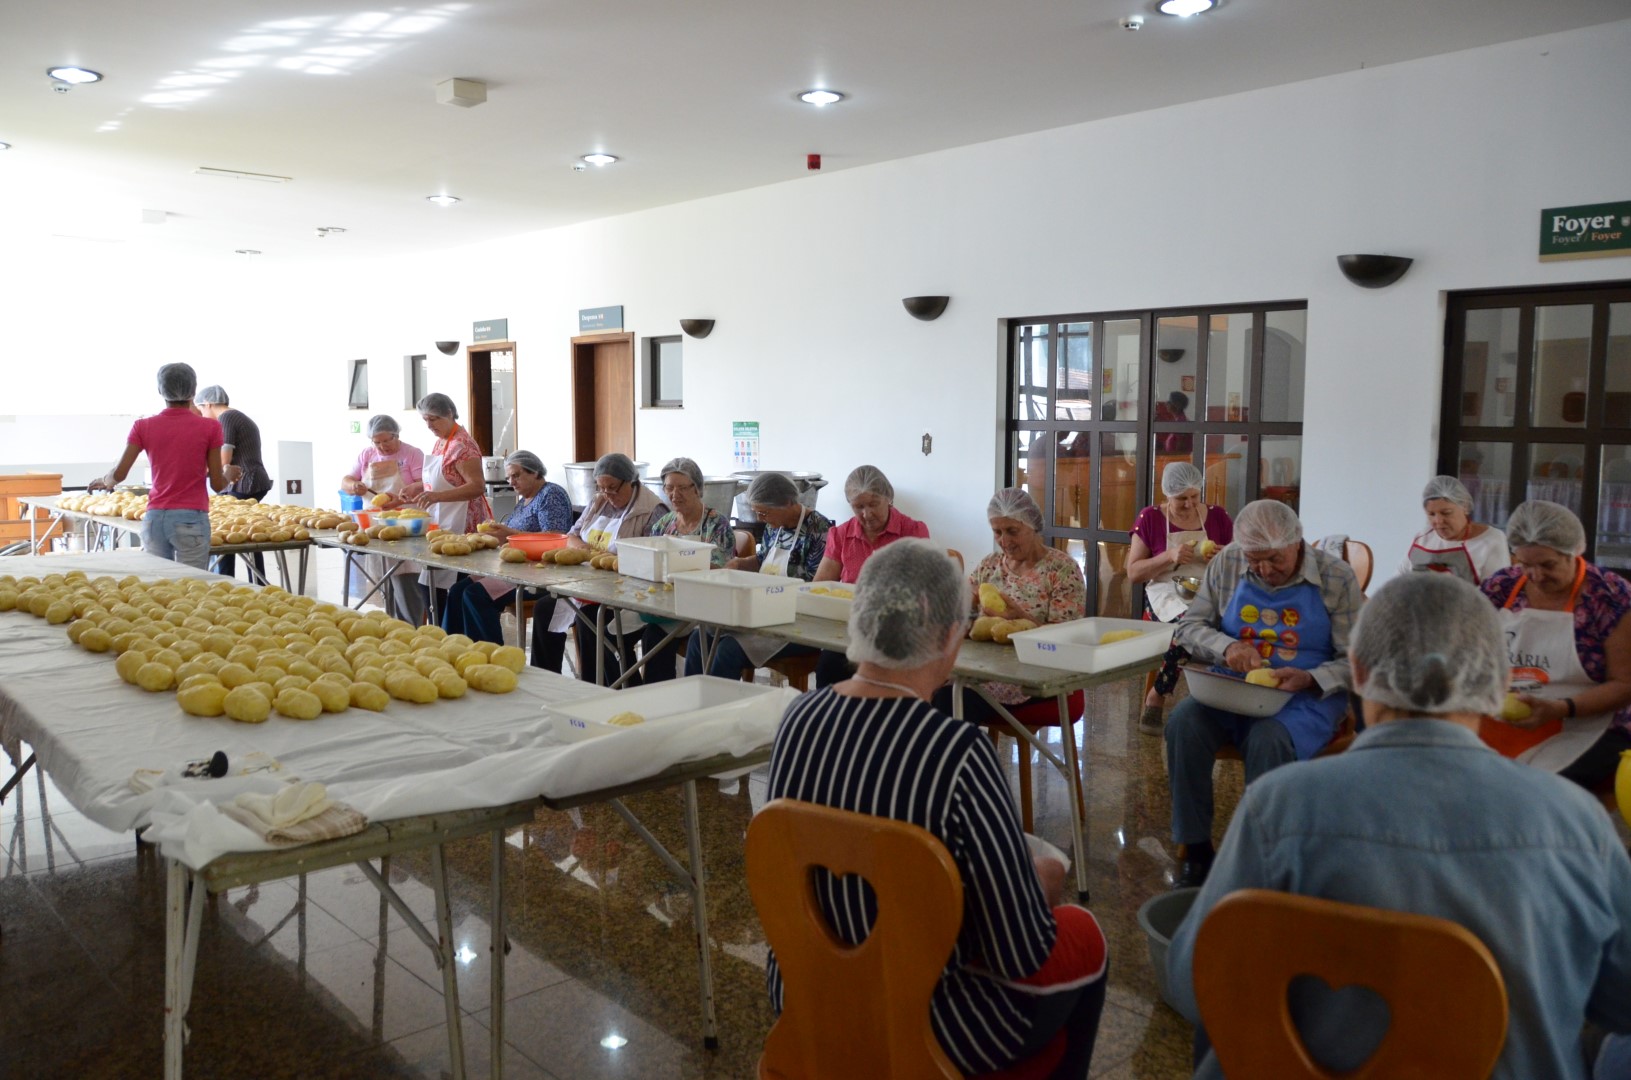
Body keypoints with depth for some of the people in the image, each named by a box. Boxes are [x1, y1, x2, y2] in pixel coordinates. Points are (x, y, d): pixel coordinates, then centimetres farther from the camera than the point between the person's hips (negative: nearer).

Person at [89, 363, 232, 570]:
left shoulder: (143, 426, 3)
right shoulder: (209, 428, -4)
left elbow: (118, 474, 2)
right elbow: (217, 484, -1)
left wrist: (105, 481, 25)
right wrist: (229, 474, 21)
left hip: (155, 518, 3)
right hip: (191, 520, -3)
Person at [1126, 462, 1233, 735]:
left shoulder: (1218, 517, 12)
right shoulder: (1150, 518, 5)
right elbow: (1133, 573, 4)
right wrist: (1170, 556, -11)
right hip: (1166, 592, -3)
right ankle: (1155, 701, -16)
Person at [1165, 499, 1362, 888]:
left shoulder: (1336, 577, -5)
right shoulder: (1227, 564, 3)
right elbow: (1187, 627, 5)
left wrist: (1309, 679, -23)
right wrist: (1226, 647, -15)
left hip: (1305, 698, -3)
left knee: (1269, 738, -35)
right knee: (1183, 720, -27)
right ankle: (1195, 851, -16)